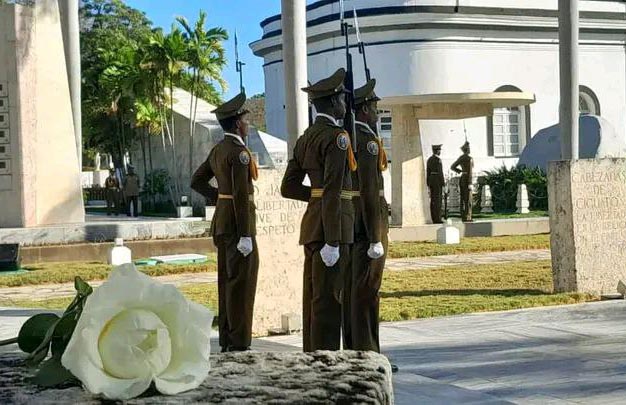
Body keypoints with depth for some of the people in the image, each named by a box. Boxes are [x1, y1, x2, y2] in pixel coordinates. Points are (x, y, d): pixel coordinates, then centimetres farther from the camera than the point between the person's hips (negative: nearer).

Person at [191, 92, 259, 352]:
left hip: (221, 218, 9)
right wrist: (246, 235, -21)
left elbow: (197, 181, 20)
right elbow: (241, 194, -21)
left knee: (227, 281, 12)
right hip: (238, 221, -9)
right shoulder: (239, 151, -15)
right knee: (242, 282, -6)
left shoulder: (217, 150, 12)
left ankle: (227, 341, 17)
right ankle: (239, 344, -4)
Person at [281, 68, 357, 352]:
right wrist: (333, 242, -21)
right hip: (332, 225, -9)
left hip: (312, 222, 9)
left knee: (313, 297, 11)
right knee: (328, 299, -6)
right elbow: (332, 192, -19)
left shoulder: (306, 138, 15)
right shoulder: (336, 138, -12)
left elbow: (288, 187, 16)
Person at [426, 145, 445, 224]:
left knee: (433, 200, 9)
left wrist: (428, 184, 18)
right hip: (438, 181, -8)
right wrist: (443, 184, -13)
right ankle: (437, 219, -6)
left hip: (431, 181, 8)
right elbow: (440, 172, -16)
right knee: (437, 200, -6)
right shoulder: (438, 159, -14)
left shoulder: (429, 159, 12)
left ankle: (434, 218, 10)